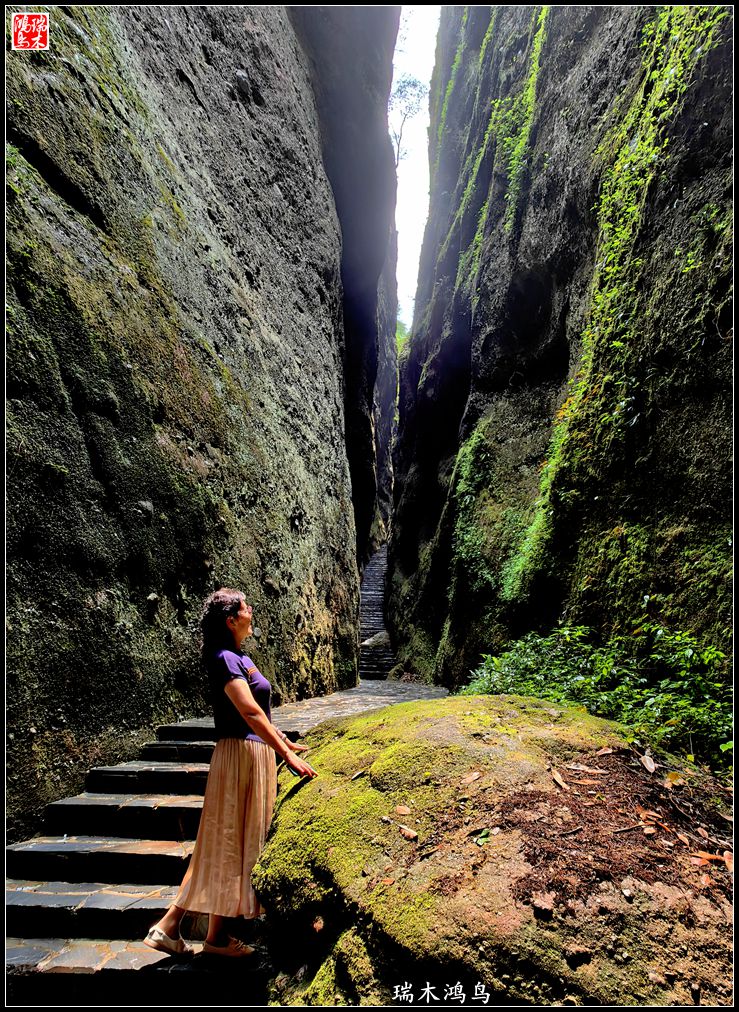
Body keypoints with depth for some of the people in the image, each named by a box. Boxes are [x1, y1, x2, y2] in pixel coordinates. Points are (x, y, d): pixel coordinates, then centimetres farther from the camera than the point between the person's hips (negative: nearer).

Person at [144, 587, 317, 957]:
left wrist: (286, 743, 25)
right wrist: (287, 755, -24)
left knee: (234, 844, 16)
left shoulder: (241, 659, 12)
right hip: (240, 755, -10)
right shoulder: (225, 659, -18)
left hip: (256, 754, 10)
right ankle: (216, 936, 21)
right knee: (229, 843, 4)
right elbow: (251, 713, -25)